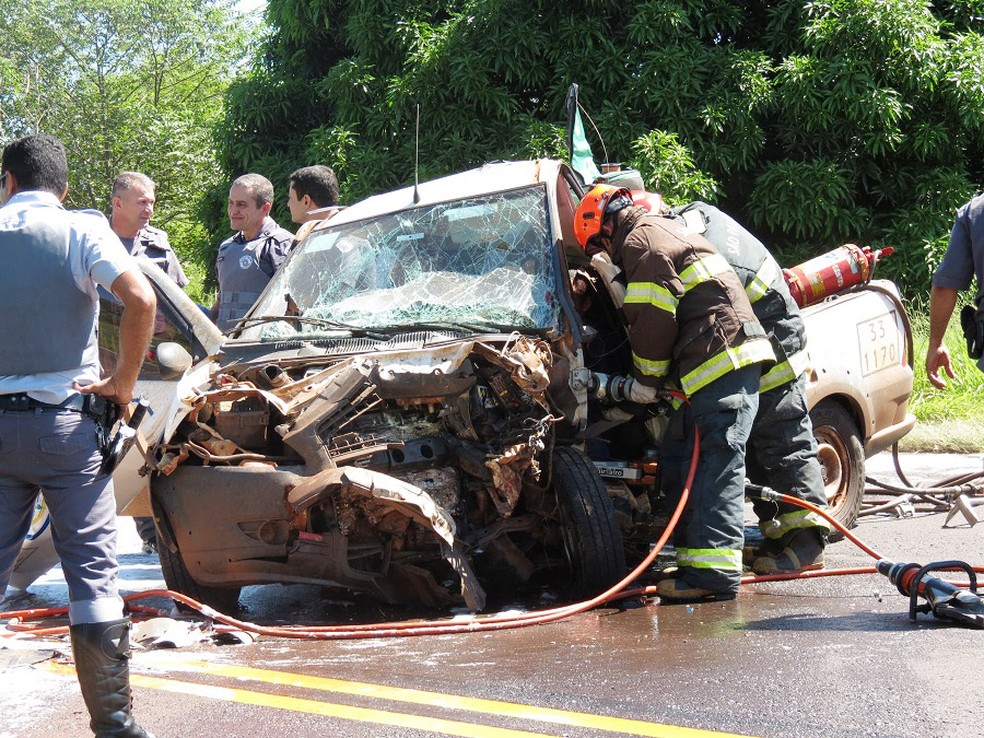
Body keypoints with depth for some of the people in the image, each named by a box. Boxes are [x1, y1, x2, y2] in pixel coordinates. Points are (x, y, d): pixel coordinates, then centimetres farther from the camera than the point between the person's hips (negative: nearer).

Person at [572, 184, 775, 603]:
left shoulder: (641, 241, -5)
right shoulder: (661, 233, 28)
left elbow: (654, 320, -13)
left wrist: (644, 380, -1)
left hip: (723, 359, -11)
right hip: (718, 365, 11)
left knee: (715, 464, -14)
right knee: (676, 463, 12)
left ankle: (714, 570, -18)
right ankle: (695, 560, 14)